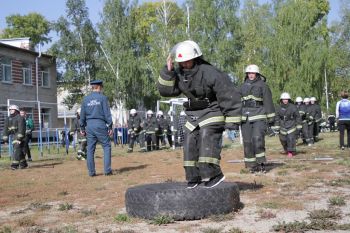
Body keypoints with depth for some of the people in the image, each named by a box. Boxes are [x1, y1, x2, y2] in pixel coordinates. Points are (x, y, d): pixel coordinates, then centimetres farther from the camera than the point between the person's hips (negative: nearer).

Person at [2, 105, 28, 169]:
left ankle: (15, 164, -18)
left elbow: (21, 128, -18)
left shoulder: (20, 118, -9)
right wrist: (5, 138, 8)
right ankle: (23, 164, 21)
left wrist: (19, 137, -25)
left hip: (19, 136, -7)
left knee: (16, 150, -15)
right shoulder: (8, 119, 15)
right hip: (13, 136, 7)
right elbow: (5, 129, 15)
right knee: (19, 150, 11)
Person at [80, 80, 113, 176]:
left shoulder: (86, 99, 10)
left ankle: (91, 171, 7)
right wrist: (110, 126, -2)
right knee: (106, 146, 2)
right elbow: (107, 113, -5)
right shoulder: (102, 98, -2)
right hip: (100, 125, -4)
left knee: (90, 149, 6)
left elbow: (82, 115, 12)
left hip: (89, 125, 4)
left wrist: (82, 128, 18)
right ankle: (107, 170, -5)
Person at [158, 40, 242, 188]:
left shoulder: (209, 73, -24)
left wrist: (232, 119, -19)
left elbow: (228, 94, -21)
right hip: (193, 115, 7)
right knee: (190, 144, 5)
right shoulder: (179, 73, -3)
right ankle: (193, 177, 15)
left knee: (208, 141, -21)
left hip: (212, 112, -7)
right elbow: (166, 90, -3)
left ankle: (214, 174, -14)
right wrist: (168, 71, -18)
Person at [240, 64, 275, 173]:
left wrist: (271, 118, -4)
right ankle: (252, 165, 9)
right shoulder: (243, 86, 14)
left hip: (259, 116, -4)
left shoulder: (263, 85, 1)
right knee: (247, 141, 2)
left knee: (258, 138, -18)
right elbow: (238, 102, 18)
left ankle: (261, 163, -7)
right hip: (246, 116, 4)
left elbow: (268, 102, -1)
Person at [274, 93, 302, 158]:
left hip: (291, 126, -3)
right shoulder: (279, 108, 4)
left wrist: (299, 126, -2)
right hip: (283, 126, 4)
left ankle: (291, 151, -3)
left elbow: (298, 117, -1)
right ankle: (286, 149, 30)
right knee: (283, 139, 6)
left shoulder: (293, 107, -6)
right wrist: (277, 127, 8)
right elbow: (277, 118, 12)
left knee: (291, 139, -12)